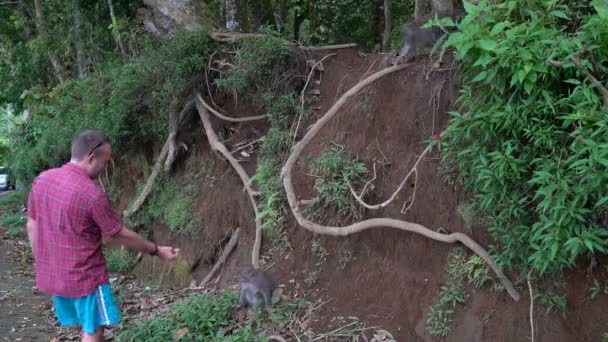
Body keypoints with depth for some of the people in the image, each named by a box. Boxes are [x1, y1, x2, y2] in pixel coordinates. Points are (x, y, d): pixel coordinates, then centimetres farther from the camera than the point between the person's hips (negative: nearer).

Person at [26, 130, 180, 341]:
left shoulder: (41, 180, -2)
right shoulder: (93, 194, -23)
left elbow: (32, 227, 7)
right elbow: (120, 236, -13)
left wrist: (42, 264, 18)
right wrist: (156, 251, -1)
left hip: (51, 275, 8)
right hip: (84, 278, -7)